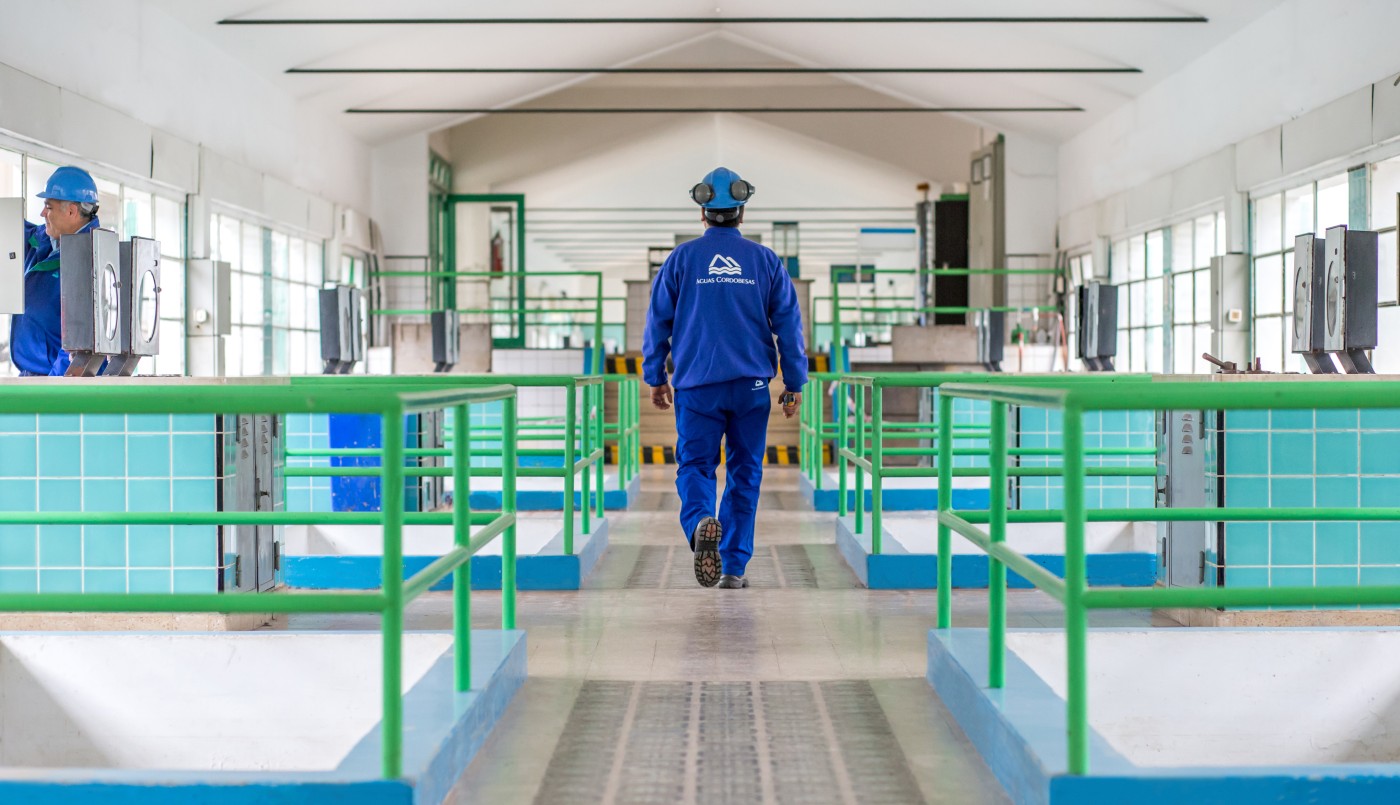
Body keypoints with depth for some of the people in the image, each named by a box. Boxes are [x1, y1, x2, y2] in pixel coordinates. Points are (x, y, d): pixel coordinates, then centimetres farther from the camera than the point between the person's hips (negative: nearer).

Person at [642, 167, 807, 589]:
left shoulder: (681, 258, 1)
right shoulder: (766, 261, 4)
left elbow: (658, 321, 4)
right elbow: (789, 324, 3)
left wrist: (655, 377, 14)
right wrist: (794, 384, 8)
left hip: (697, 384, -1)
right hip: (751, 384, 1)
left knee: (695, 465, 5)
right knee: (744, 473, 9)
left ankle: (701, 522, -26)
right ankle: (734, 567, 9)